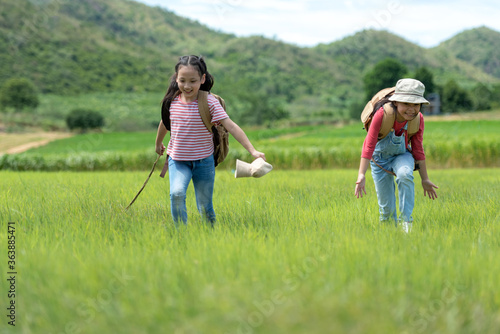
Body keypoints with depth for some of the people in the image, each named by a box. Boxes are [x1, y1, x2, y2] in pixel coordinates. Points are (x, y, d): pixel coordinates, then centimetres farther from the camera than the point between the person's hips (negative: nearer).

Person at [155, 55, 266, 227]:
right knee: (177, 193, -24)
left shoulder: (209, 102, -14)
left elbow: (231, 126, -21)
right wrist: (158, 143, 34)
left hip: (203, 161, -2)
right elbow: (165, 122, 18)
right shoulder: (172, 100, -3)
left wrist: (252, 150, -28)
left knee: (205, 206, 7)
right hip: (177, 160, 2)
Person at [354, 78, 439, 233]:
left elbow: (418, 150, -5)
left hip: (402, 155, 1)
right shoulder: (383, 114, -30)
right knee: (387, 207, -2)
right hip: (380, 158, -1)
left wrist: (425, 179, -1)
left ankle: (406, 220, -22)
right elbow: (369, 145, -30)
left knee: (405, 174, -35)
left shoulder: (418, 119, -18)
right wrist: (361, 175, -37)